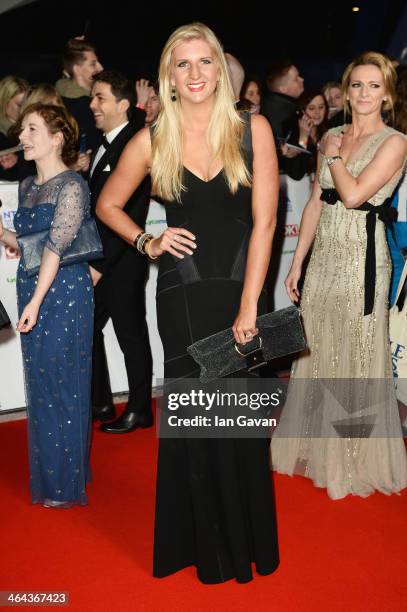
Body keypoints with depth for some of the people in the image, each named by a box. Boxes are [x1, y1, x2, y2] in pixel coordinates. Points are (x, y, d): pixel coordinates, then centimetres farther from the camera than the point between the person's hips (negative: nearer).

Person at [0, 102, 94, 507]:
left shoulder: (71, 187, -11)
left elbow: (56, 246, -18)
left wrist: (37, 301, -21)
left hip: (64, 294, -8)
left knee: (62, 384, 0)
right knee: (39, 384, 14)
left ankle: (66, 483, 14)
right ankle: (47, 473, 29)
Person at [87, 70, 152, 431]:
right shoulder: (105, 146, 12)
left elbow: (128, 216, -20)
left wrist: (101, 265, -19)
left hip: (122, 264, -8)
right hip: (98, 262, 9)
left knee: (131, 335, 4)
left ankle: (139, 409, 18)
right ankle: (100, 403, 27)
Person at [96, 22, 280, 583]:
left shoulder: (253, 129, -1)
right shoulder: (152, 141, 1)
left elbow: (264, 220, -6)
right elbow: (107, 204, 15)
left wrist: (249, 305, -11)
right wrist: (148, 242, -2)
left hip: (243, 288, 0)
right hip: (184, 295, 0)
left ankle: (250, 536, 29)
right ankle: (208, 545, 25)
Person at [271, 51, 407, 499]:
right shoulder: (331, 136, 12)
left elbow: (354, 194, -19)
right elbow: (316, 202, 12)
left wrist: (333, 156, -3)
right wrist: (297, 262, 10)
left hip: (361, 259, -6)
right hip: (323, 256, 6)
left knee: (356, 355, 3)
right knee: (316, 351, 12)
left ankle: (355, 459, 20)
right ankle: (317, 446, 30)